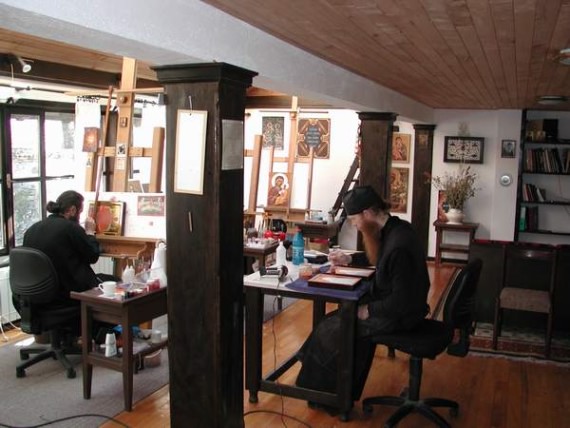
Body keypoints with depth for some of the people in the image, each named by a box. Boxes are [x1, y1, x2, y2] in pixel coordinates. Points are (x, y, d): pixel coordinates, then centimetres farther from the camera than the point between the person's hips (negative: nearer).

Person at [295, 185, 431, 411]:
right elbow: (377, 257, 22)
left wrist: (369, 310, -16)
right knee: (339, 316, 11)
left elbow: (401, 301, -27)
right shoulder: (394, 228, 1)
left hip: (399, 314, -10)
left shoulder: (398, 245, -30)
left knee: (330, 329, -4)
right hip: (399, 303, 10)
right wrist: (349, 259, 11)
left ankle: (328, 393, 17)